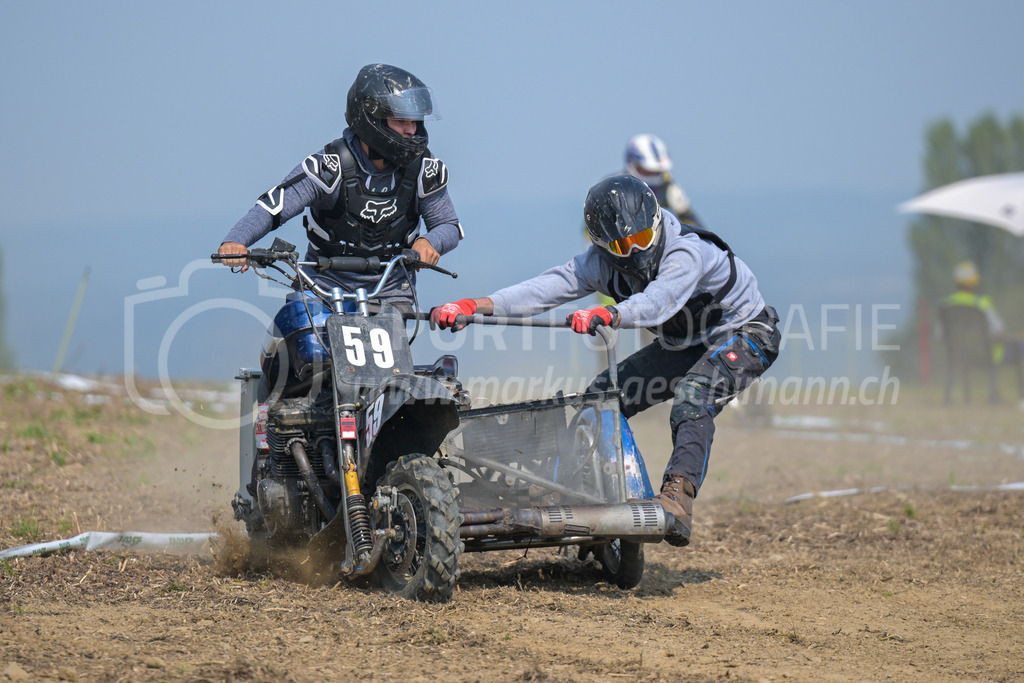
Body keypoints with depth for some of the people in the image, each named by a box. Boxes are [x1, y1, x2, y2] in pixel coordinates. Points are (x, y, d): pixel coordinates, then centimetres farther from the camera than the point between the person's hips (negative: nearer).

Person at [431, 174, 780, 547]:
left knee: (692, 398, -36)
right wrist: (472, 306, -38)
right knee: (601, 398, -4)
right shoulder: (601, 262, -14)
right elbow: (546, 288, -25)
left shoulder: (687, 251, -33)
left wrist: (605, 314, -70)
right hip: (681, 344, 7)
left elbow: (658, 300, -52)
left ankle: (678, 495, -48)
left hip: (744, 334, -7)